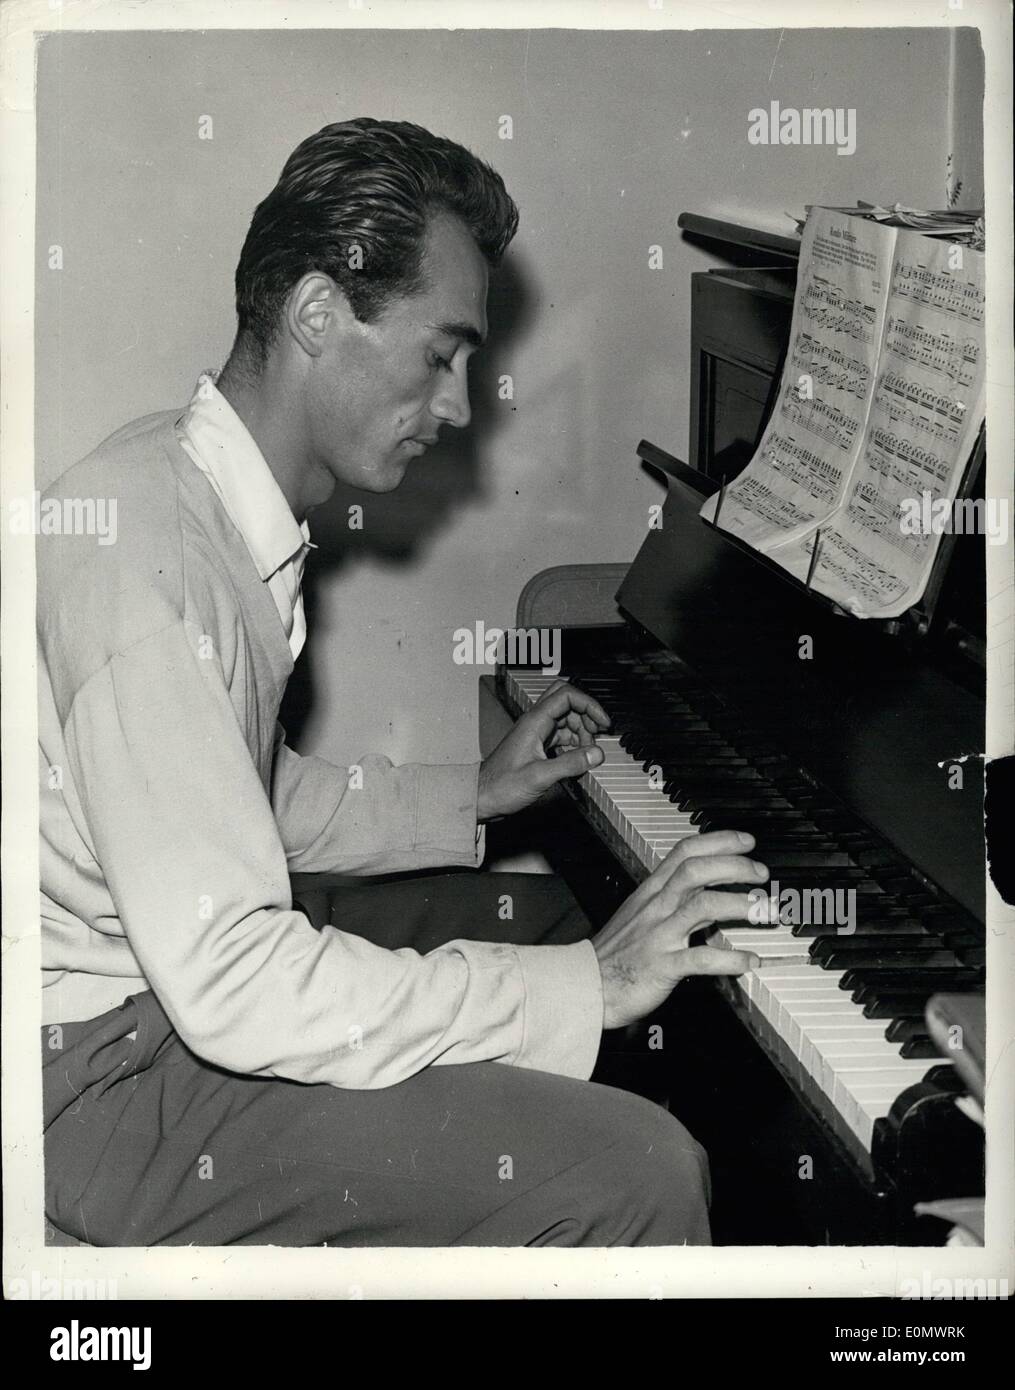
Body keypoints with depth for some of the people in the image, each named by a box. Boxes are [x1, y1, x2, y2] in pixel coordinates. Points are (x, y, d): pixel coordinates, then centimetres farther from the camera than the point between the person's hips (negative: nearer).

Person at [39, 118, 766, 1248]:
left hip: (181, 962, 10)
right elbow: (230, 986, -32)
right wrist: (582, 989, -27)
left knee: (543, 914, 23)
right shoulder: (147, 555, -27)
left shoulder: (200, 478, 6)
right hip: (102, 1070, -10)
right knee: (637, 1174, -22)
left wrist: (475, 797, 16)